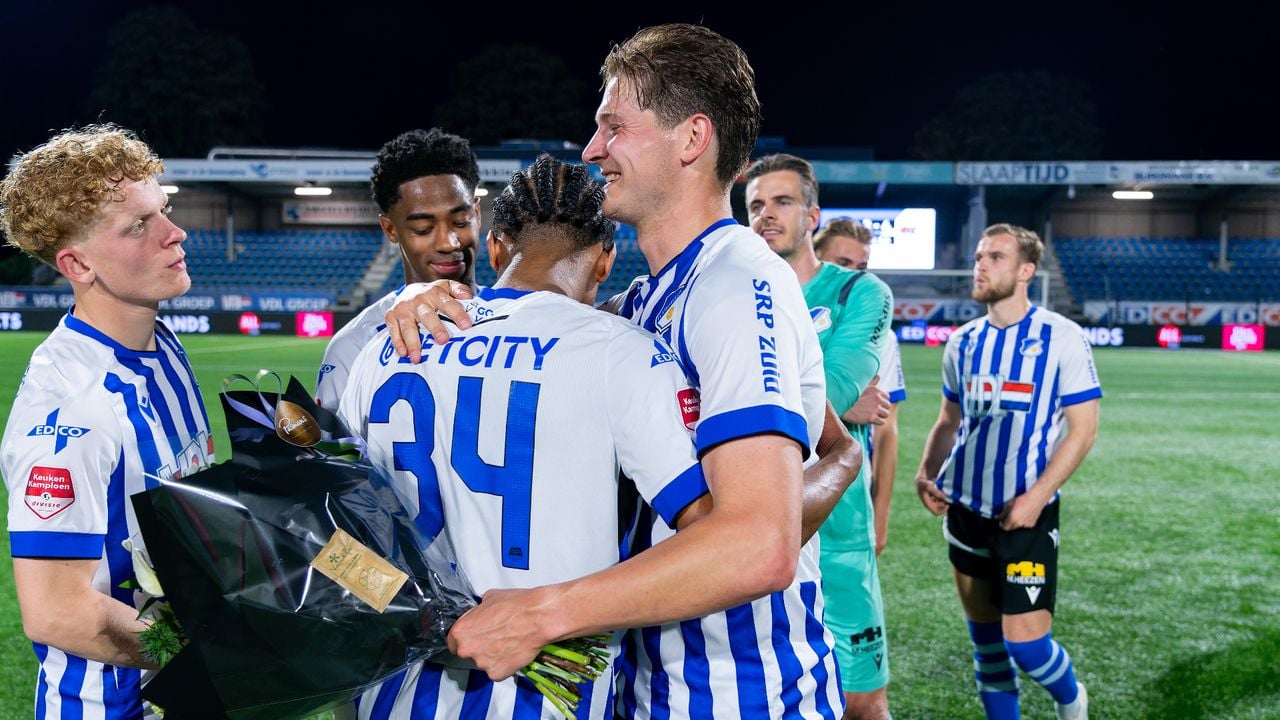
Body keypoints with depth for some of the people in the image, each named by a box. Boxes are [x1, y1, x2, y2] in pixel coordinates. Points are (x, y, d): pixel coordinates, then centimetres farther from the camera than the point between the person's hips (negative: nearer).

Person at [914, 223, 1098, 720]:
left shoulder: (1061, 337, -7)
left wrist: (1036, 496, -17)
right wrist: (927, 473, -2)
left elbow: (1083, 428, -8)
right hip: (966, 511, 5)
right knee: (986, 638, 10)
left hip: (1026, 515, -5)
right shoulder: (963, 342, 7)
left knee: (1025, 641, -8)